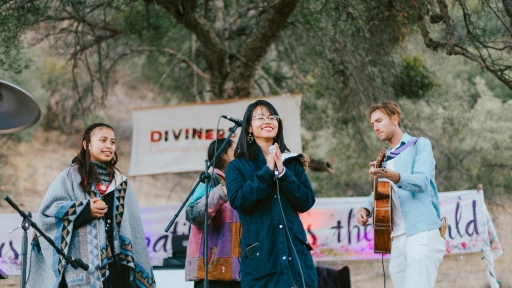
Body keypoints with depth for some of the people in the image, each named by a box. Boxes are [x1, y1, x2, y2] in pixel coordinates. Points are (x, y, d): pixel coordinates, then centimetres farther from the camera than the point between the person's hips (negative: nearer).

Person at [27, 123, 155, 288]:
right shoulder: (71, 177, 5)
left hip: (115, 265, 4)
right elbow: (47, 210, -3)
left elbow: (132, 228, 16)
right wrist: (84, 210, -14)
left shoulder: (121, 184, 19)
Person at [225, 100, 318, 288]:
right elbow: (237, 200, -10)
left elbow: (306, 202, 3)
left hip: (295, 252, 2)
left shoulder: (293, 163, 14)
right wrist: (267, 171, -11)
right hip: (260, 256, -2)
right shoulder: (238, 166, 7)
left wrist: (282, 172, -8)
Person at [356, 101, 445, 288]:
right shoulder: (386, 159, 24)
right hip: (397, 238, 7)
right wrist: (366, 208, -2)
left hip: (422, 234, -7)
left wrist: (392, 176, -31)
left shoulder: (420, 145, 2)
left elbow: (423, 182, -14)